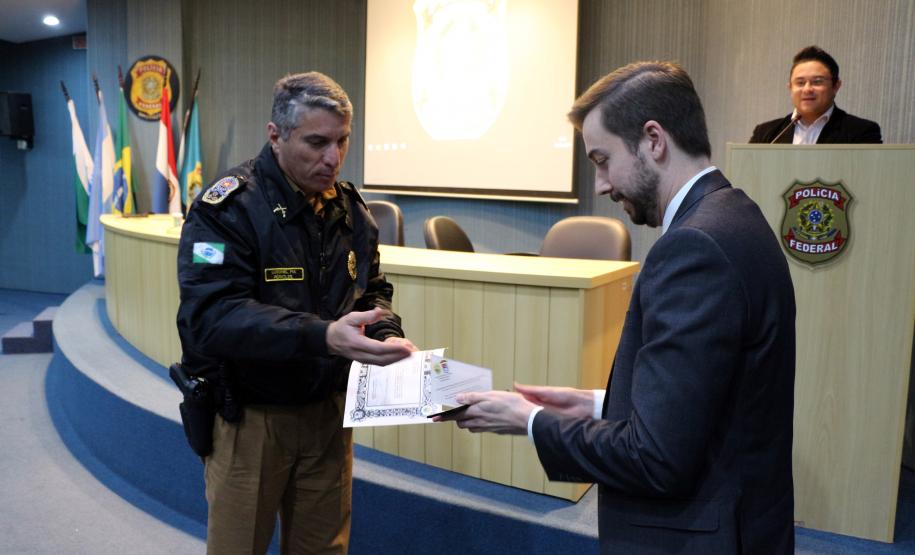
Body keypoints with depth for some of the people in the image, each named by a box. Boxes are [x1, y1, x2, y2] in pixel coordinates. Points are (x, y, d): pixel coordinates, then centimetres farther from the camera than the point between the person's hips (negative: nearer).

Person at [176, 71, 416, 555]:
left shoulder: (350, 209, 2)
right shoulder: (229, 207, -17)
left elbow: (372, 290, 12)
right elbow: (212, 316, -29)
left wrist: (386, 333, -11)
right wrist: (322, 336, -42)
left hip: (328, 411, 5)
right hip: (250, 417, -5)